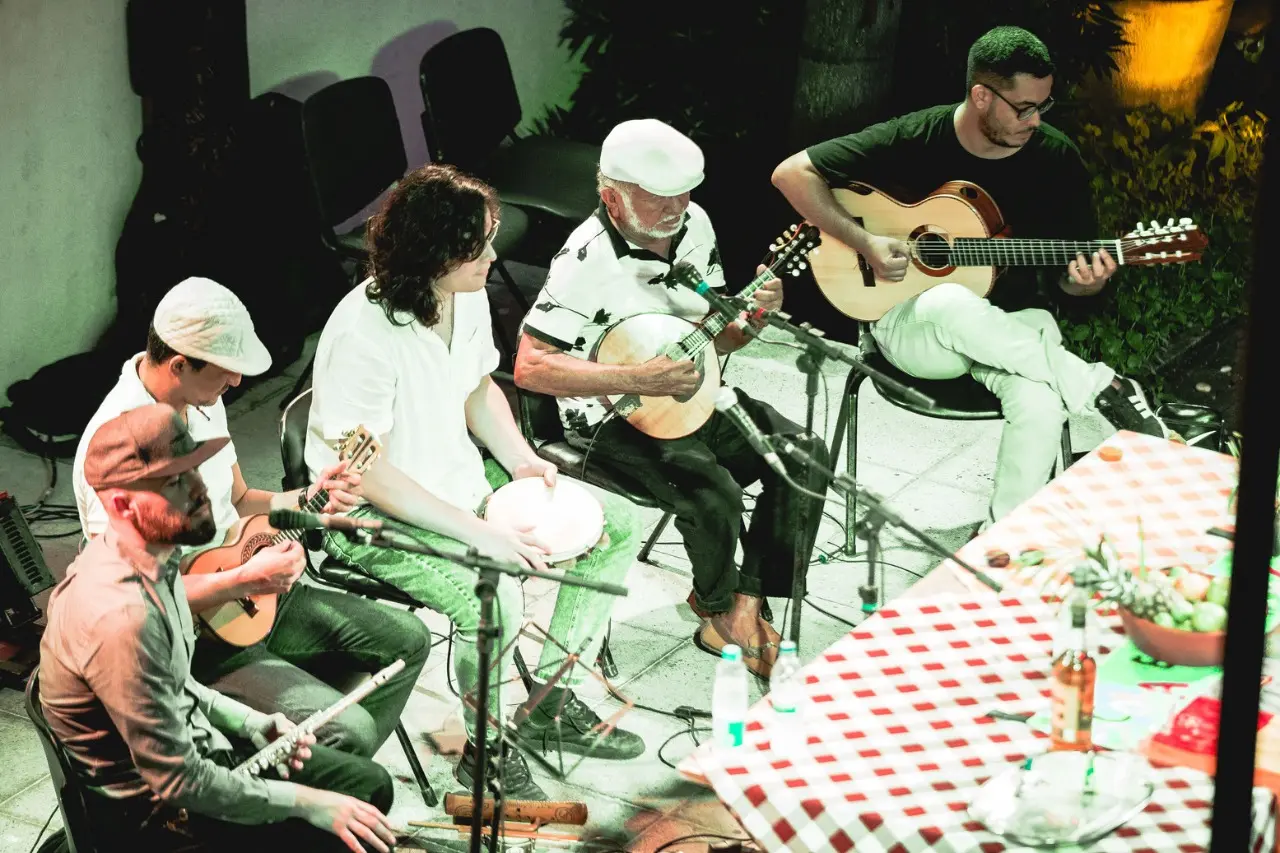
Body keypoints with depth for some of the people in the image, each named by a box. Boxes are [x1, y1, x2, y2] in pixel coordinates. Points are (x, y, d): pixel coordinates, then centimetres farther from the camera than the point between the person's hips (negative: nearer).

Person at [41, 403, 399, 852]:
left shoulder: (151, 555, -4)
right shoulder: (121, 616, -33)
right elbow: (178, 783, -27)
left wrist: (249, 722, 4)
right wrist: (307, 802, -19)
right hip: (151, 815, -9)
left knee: (370, 784, 12)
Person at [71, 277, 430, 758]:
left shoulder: (203, 401, 3)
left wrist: (307, 500, 0)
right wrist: (246, 580, -29)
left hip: (254, 592, 10)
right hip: (195, 640, -9)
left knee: (408, 640, 9)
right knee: (349, 730, -22)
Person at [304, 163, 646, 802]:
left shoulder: (467, 297, -4)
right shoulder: (364, 335, -29)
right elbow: (369, 476, -27)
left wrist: (522, 460, -2)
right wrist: (480, 533, -28)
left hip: (463, 479, 9)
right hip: (376, 517, -9)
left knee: (618, 525, 5)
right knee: (495, 598, -33)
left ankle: (551, 701, 13)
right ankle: (484, 752, -5)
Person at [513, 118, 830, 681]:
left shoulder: (693, 223, 1)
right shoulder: (586, 260, -22)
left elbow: (717, 338, 12)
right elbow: (530, 367, -25)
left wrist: (752, 315, -12)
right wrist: (637, 380, -30)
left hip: (692, 394, 7)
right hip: (611, 418, -7)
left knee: (804, 454, -10)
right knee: (713, 491, -29)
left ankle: (746, 605, -1)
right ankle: (719, 607, 2)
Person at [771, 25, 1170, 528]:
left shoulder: (1055, 158, -5)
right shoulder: (915, 139, -11)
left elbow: (1075, 282, 2)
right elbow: (792, 173, -9)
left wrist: (1084, 282, -24)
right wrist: (865, 243, -19)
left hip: (1008, 325, 1)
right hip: (913, 322, -1)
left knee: (1040, 403, -34)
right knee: (951, 305, -40)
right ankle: (1101, 389, -27)